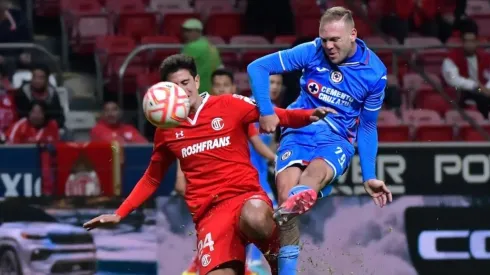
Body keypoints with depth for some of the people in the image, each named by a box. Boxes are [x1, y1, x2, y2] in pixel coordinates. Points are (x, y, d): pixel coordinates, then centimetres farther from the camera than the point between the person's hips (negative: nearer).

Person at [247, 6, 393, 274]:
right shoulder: (312, 52, -4)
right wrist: (265, 111, -16)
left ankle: (287, 211, -70)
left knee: (316, 172, -37)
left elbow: (367, 128, 9)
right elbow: (258, 67, -3)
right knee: (286, 191, -26)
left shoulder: (375, 73, -1)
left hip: (337, 140, -1)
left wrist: (369, 177, 4)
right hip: (299, 131, 1)